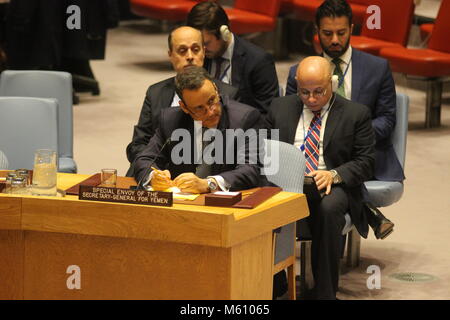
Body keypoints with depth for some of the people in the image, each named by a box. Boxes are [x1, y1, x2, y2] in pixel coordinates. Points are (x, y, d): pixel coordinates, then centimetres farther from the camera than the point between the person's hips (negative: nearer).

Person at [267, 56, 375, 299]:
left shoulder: (356, 114, 5)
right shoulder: (280, 108, 15)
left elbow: (366, 162, 1)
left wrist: (333, 175, -18)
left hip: (332, 186, -2)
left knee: (327, 208, -38)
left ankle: (324, 292, -27)